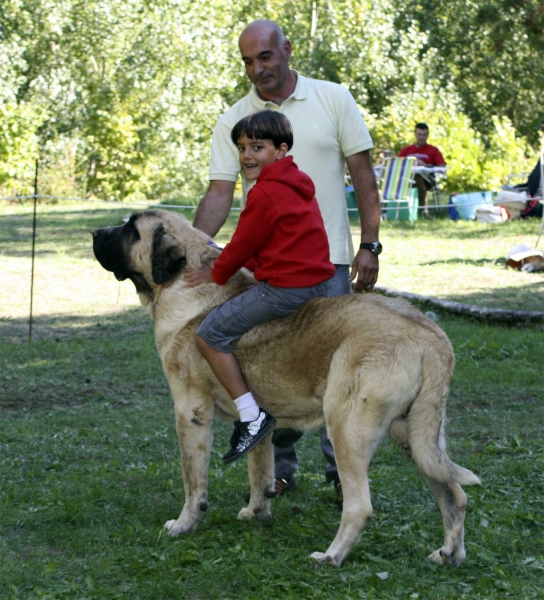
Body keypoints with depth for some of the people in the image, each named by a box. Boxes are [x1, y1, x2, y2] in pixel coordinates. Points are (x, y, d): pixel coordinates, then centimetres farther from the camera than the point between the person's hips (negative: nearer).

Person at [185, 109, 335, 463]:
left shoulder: (265, 193, -14)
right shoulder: (299, 184, 16)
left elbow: (244, 244, -8)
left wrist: (216, 275, 8)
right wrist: (225, 265, 19)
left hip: (285, 289, -10)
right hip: (320, 283, 10)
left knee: (211, 333, -5)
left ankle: (252, 417, -8)